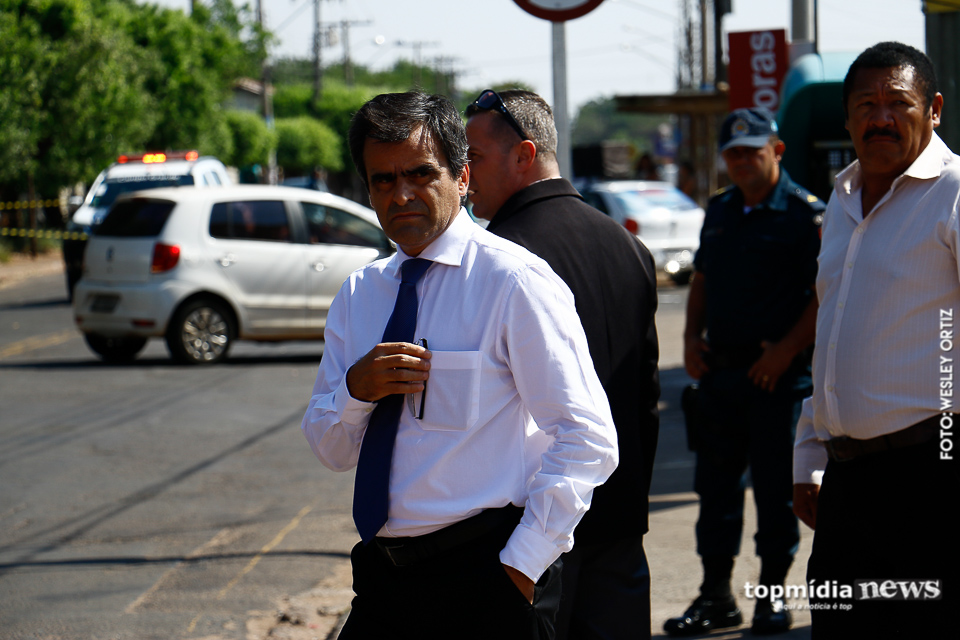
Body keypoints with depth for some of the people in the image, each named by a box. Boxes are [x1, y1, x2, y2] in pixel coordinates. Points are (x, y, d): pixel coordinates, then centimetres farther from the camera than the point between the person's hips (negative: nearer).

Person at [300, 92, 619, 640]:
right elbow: (332, 451, 13)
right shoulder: (359, 295, 11)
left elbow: (589, 442, -14)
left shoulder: (514, 281, -9)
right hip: (382, 578, 6)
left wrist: (521, 565, -16)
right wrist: (356, 388, -7)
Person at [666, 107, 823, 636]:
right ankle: (716, 596, 17)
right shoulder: (719, 211, 14)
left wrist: (786, 349, -17)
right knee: (716, 484, 9)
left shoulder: (806, 214, -7)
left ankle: (772, 595, 12)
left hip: (779, 374, -6)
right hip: (720, 371, 6)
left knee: (776, 488, 1)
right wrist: (691, 337, 7)